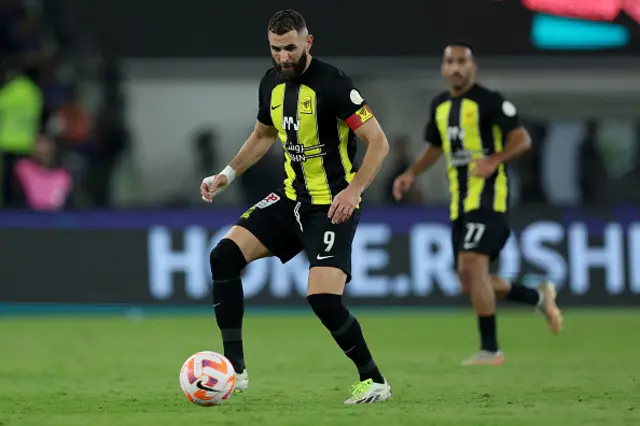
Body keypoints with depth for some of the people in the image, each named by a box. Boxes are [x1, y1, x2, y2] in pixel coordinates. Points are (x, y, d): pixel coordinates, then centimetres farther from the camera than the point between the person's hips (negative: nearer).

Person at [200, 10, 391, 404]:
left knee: (323, 297, -21)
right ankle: (235, 371, -2)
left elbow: (378, 142, -18)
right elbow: (263, 135, 23)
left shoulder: (332, 84, -18)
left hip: (334, 205, -7)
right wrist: (228, 174, 11)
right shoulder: (272, 84, 5)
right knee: (225, 256, -6)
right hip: (293, 197, 8)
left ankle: (374, 381, 0)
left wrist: (354, 190, -29)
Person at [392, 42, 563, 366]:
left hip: (488, 197, -8)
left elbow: (522, 139, -12)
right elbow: (434, 147, 28)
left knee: (471, 266, -22)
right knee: (471, 284, 6)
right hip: (459, 203, 8)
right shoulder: (440, 106, 14)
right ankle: (539, 297, 29)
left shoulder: (490, 101, -7)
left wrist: (494, 160, -28)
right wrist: (411, 174, 11)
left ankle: (490, 349, -16)